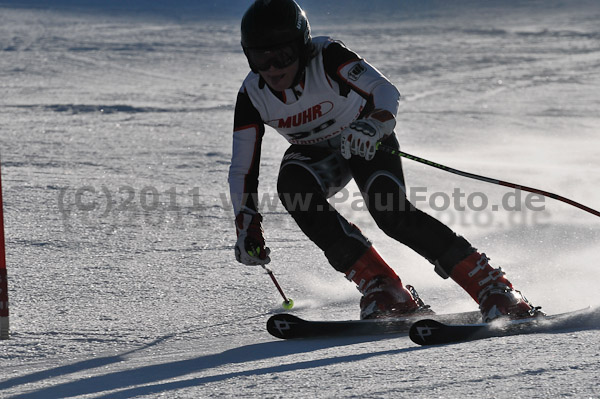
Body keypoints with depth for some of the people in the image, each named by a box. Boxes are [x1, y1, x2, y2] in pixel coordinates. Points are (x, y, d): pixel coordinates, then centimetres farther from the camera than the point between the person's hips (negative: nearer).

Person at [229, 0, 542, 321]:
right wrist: (246, 226, -24)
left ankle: (491, 287, -25)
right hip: (315, 154, 3)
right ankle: (380, 286, -27)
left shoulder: (327, 57, -30)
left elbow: (386, 91, -41)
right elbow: (242, 168, -13)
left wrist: (375, 125, -62)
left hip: (366, 141, -3)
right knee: (292, 184, -31)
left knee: (390, 211, -29)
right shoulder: (252, 95, -20)